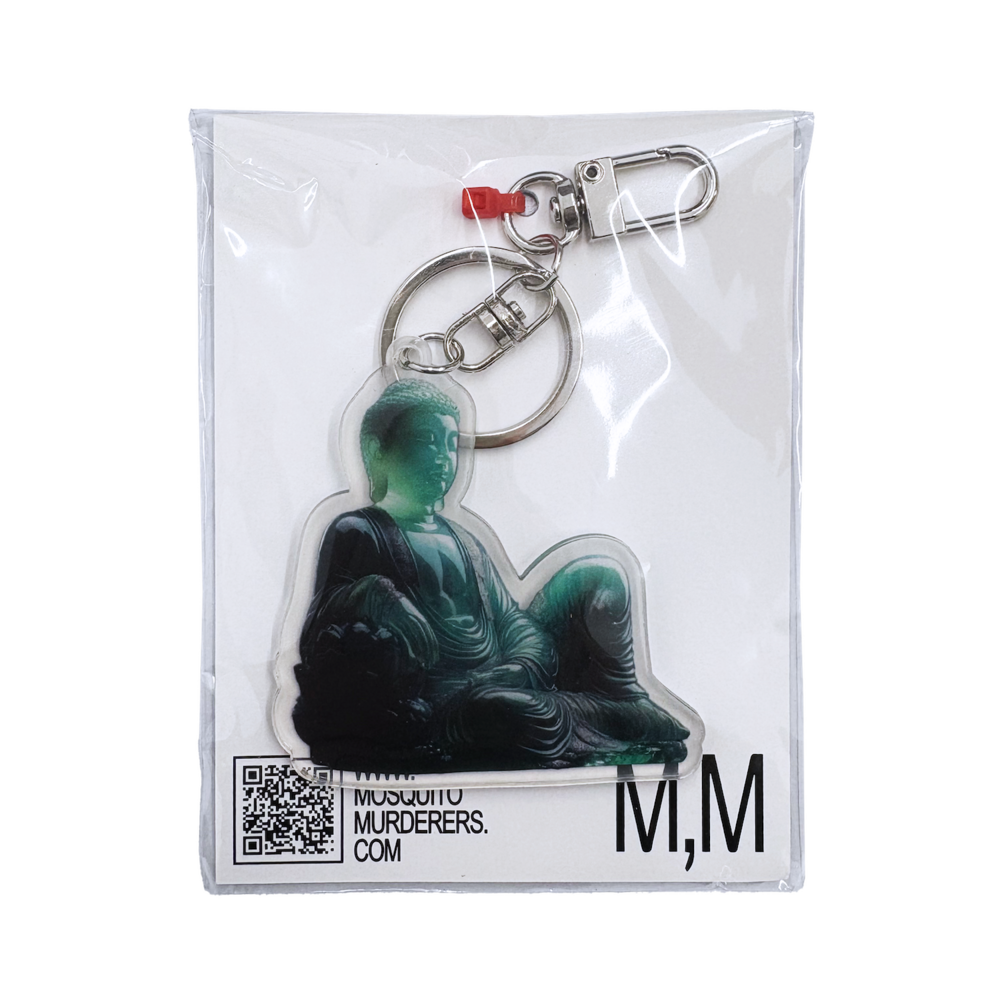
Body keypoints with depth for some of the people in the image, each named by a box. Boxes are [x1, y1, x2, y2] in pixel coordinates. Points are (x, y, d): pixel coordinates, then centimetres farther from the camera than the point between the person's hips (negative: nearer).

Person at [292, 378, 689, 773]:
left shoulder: (464, 540, 24)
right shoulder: (358, 532, 6)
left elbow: (511, 618, 13)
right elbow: (317, 639, -5)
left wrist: (524, 664, -11)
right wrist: (369, 594, -27)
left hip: (507, 684, 6)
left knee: (599, 574, 3)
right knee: (505, 709, -41)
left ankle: (612, 693, -15)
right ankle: (632, 717, -19)